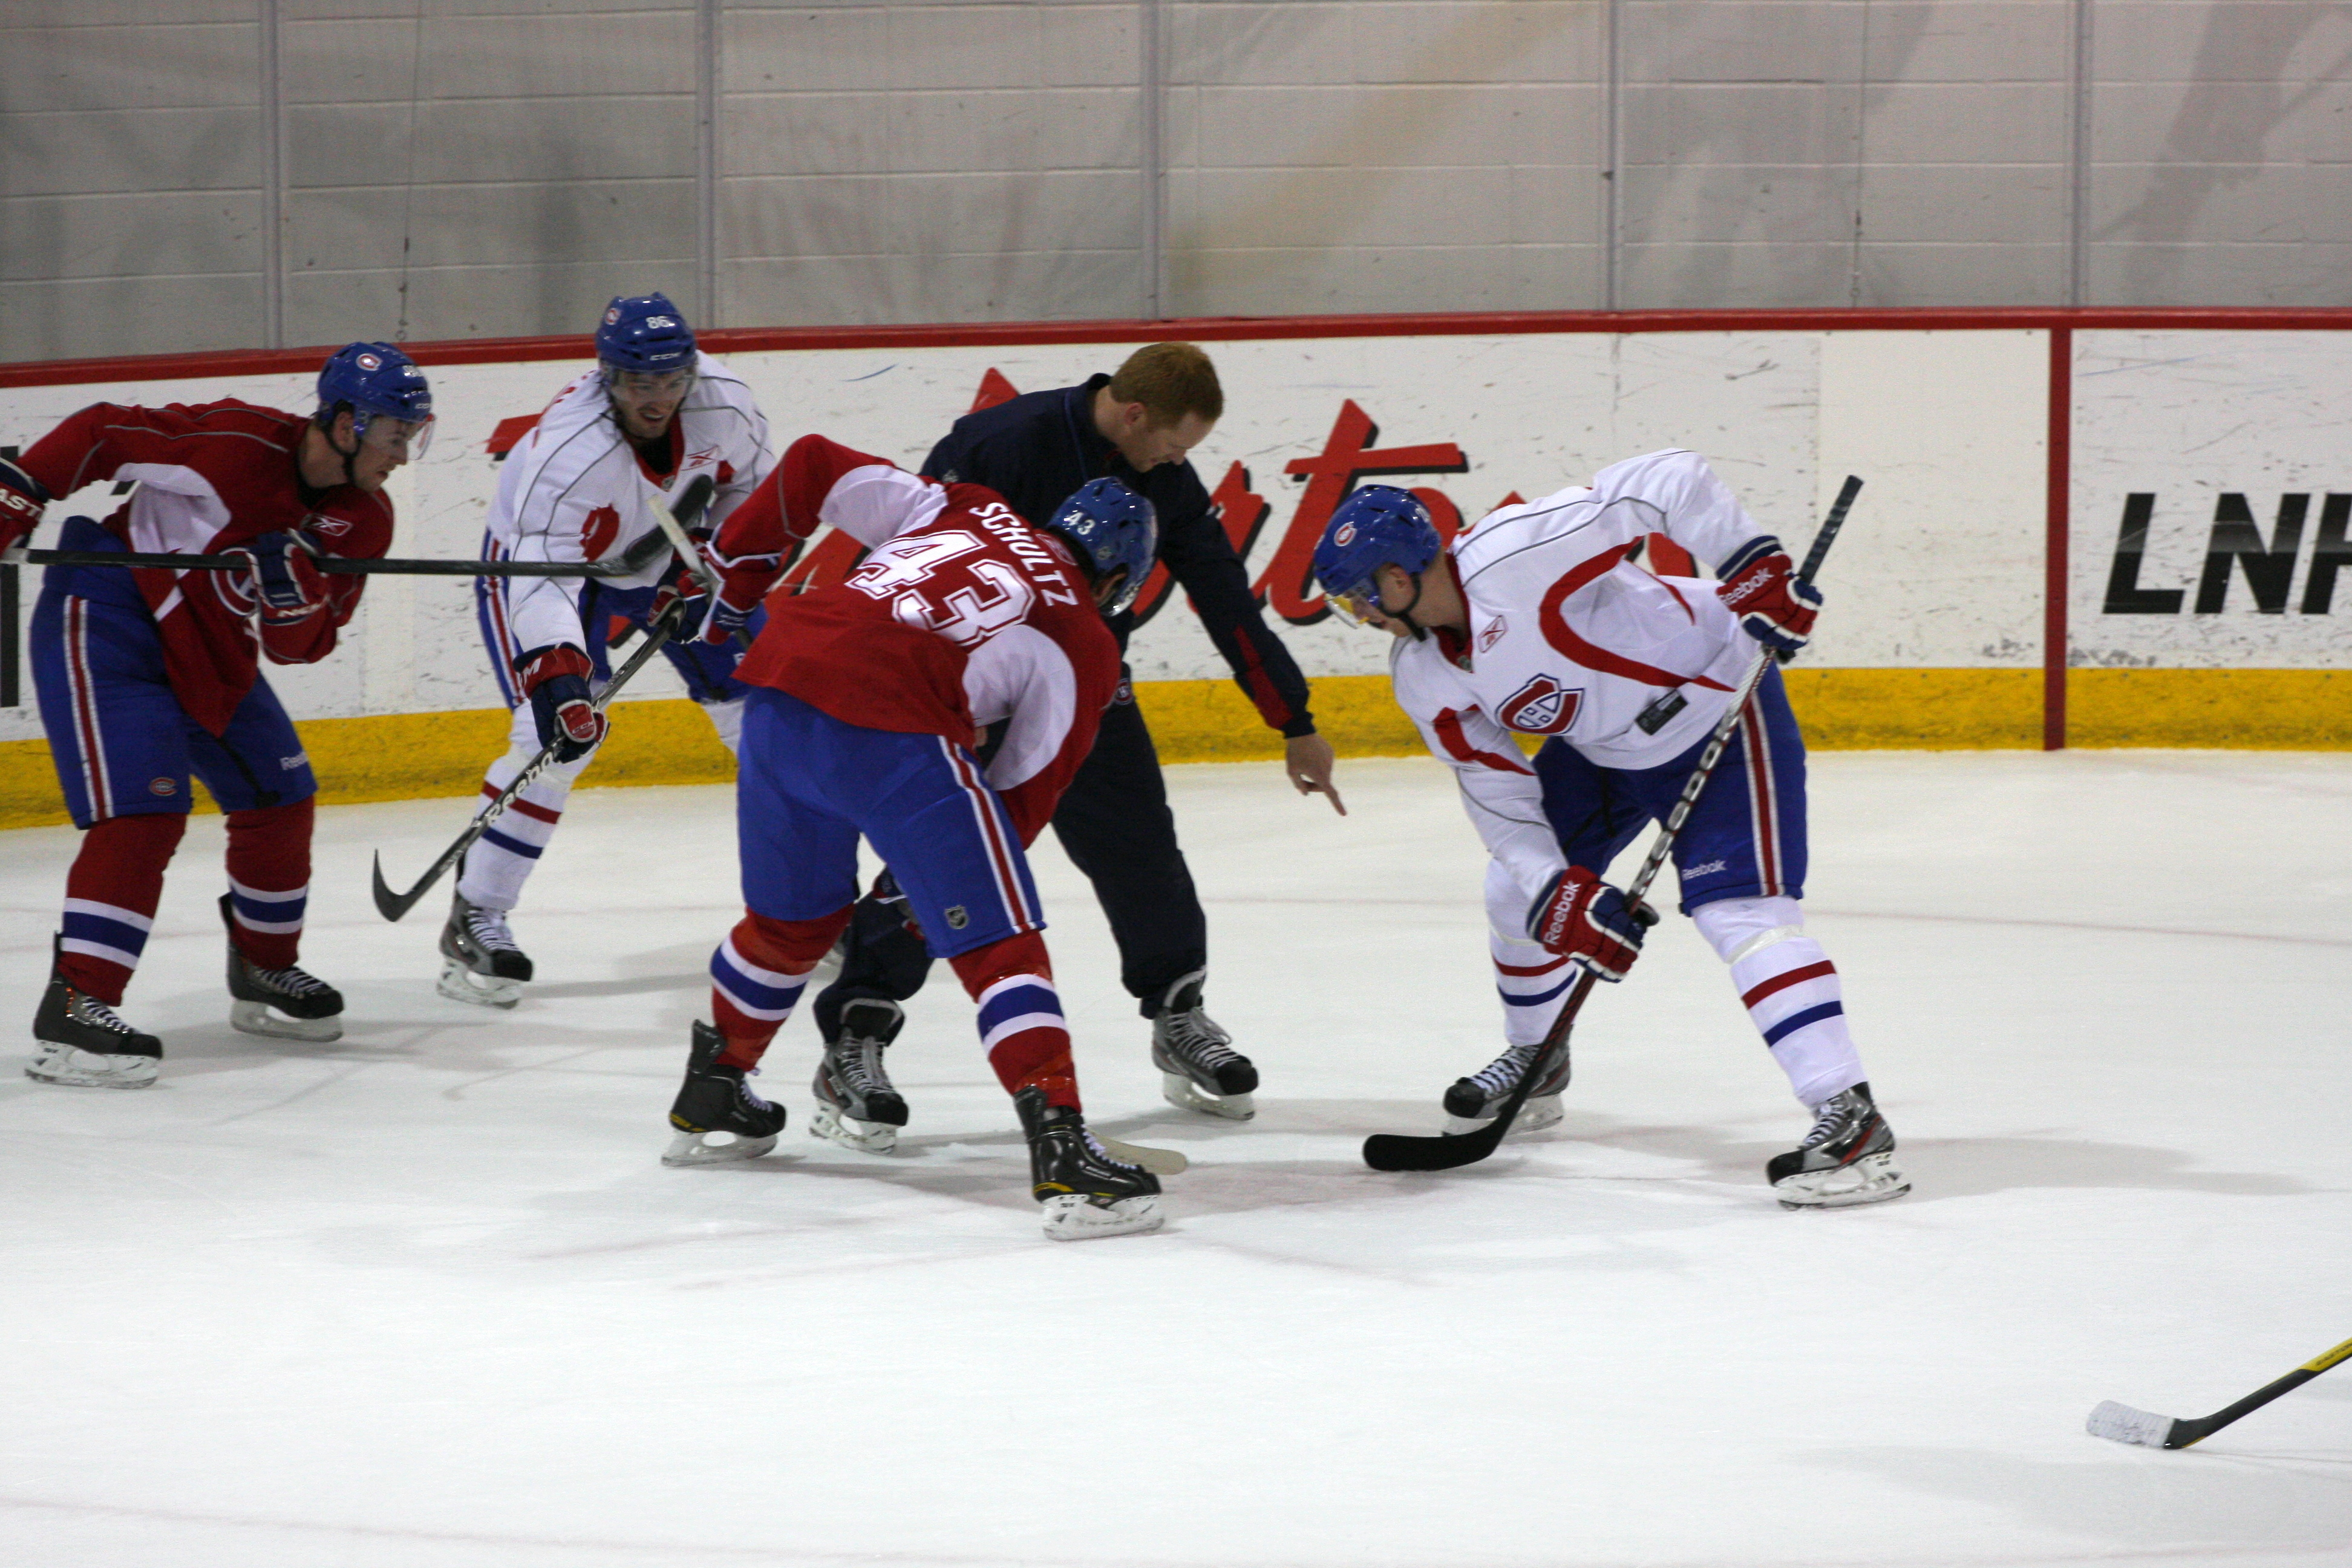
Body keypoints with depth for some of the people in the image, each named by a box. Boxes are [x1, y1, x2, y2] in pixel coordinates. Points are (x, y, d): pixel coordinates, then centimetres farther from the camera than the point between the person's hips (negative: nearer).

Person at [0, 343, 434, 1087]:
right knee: (143, 813, -20)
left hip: (210, 656, 8)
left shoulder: (365, 522, -2)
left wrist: (292, 586, -24)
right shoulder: (235, 443, -24)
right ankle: (73, 1007, -22)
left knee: (279, 802, 12)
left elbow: (300, 645, -4)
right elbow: (99, 435, -17)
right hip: (107, 621, -8)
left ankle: (265, 971, 34)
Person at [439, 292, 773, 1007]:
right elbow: (539, 580, -45)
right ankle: (475, 920, -13)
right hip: (538, 557, -6)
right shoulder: (569, 453, -39)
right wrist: (555, 673, -57)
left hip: (663, 555, 6)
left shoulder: (723, 402, -23)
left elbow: (752, 484, -2)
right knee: (561, 729, -22)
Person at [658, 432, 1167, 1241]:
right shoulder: (1084, 644, 14)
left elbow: (813, 466, 25)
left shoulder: (961, 509, 26)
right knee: (1000, 944, -1)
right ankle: (1061, 1152, -12)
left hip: (782, 676, 6)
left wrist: (736, 567, 37)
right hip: (894, 735, -6)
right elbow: (1024, 792, 15)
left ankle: (709, 1100, 43)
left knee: (790, 916, 28)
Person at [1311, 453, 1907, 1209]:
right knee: (1519, 887, 11)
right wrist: (1563, 896, -15)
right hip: (1604, 746, 9)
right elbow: (1495, 793, -4)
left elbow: (1671, 481, -32)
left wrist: (1757, 570, -34)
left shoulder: (1514, 553, -33)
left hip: (1717, 706, -9)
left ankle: (1850, 1119, -26)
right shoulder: (1422, 677, -6)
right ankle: (1535, 1061, 39)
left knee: (1735, 908, -21)